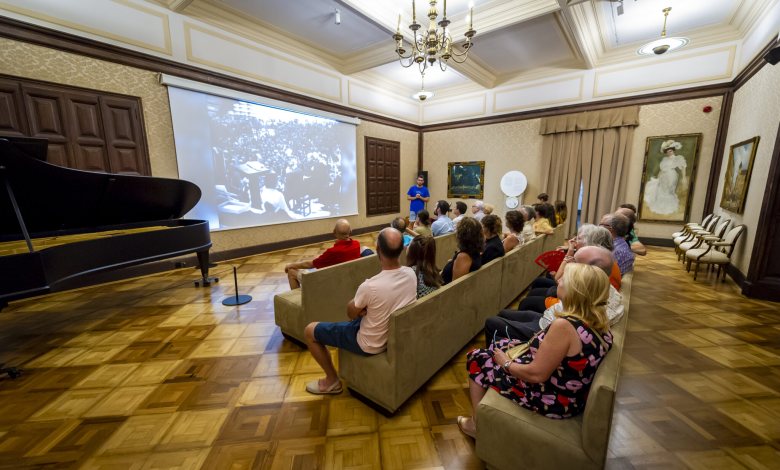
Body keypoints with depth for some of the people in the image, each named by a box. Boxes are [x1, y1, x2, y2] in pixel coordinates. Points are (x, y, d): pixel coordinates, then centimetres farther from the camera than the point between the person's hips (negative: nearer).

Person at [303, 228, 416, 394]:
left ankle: (332, 381, 24)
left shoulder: (370, 286, -35)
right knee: (360, 307, 33)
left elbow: (351, 313, -14)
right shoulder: (411, 274, -15)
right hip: (398, 334, 7)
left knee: (309, 330, 7)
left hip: (370, 345, -6)